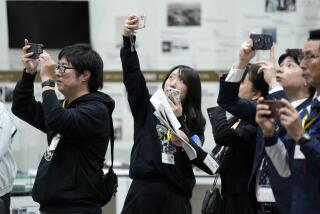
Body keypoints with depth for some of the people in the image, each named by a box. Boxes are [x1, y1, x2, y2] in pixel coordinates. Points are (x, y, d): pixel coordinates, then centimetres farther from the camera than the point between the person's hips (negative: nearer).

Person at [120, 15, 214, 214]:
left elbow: (197, 157, -6)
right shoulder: (147, 108, 9)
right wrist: (128, 40, -17)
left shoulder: (194, 123, 10)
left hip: (176, 196, 1)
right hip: (143, 190, -1)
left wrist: (179, 120, -10)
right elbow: (132, 74, -4)